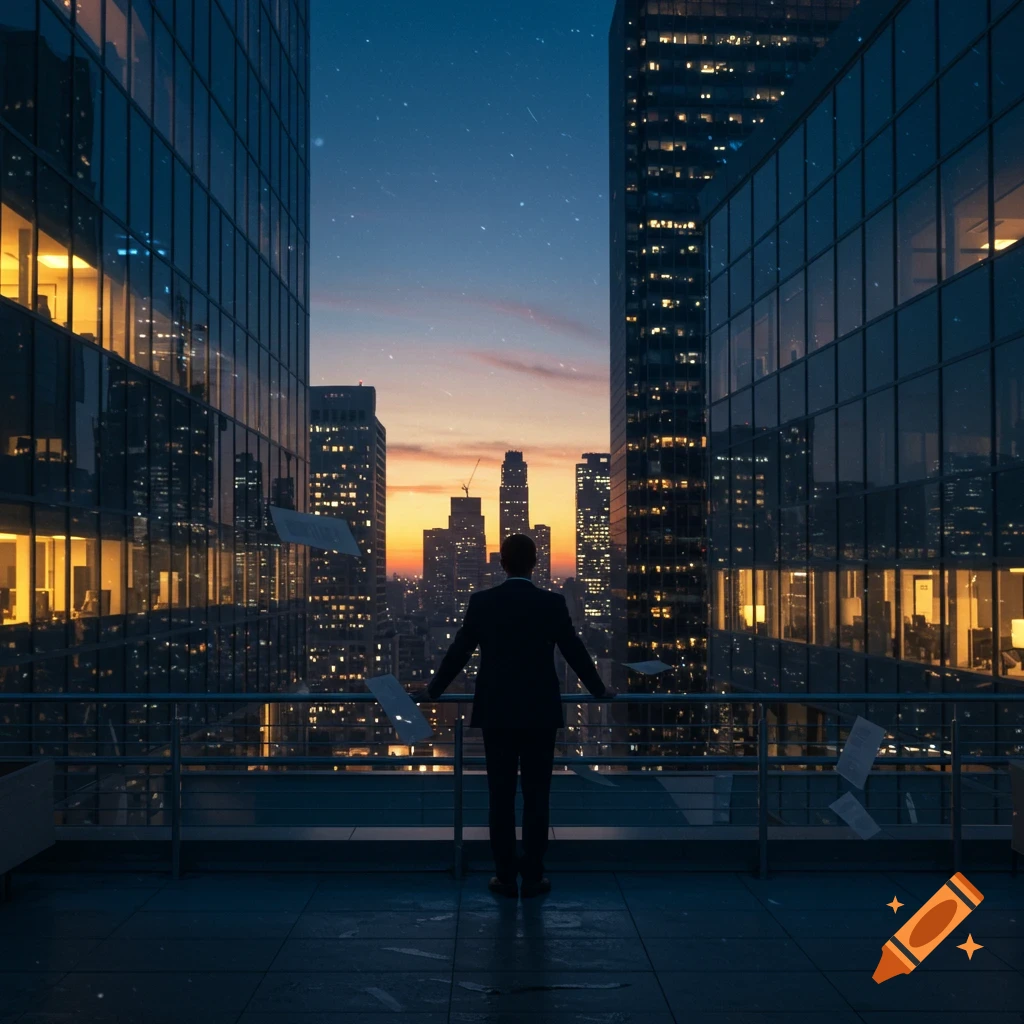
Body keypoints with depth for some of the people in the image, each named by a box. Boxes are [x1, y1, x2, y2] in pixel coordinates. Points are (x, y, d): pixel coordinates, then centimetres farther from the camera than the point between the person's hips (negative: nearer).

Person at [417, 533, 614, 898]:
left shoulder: (481, 601, -2)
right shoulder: (552, 602, -4)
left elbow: (458, 652, 5)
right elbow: (575, 651, 3)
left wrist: (433, 689, 20)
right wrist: (599, 689, 20)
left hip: (496, 711, 1)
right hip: (540, 712, 0)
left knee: (501, 796, 6)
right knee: (536, 796, 6)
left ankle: (505, 877, 9)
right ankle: (533, 877, 9)